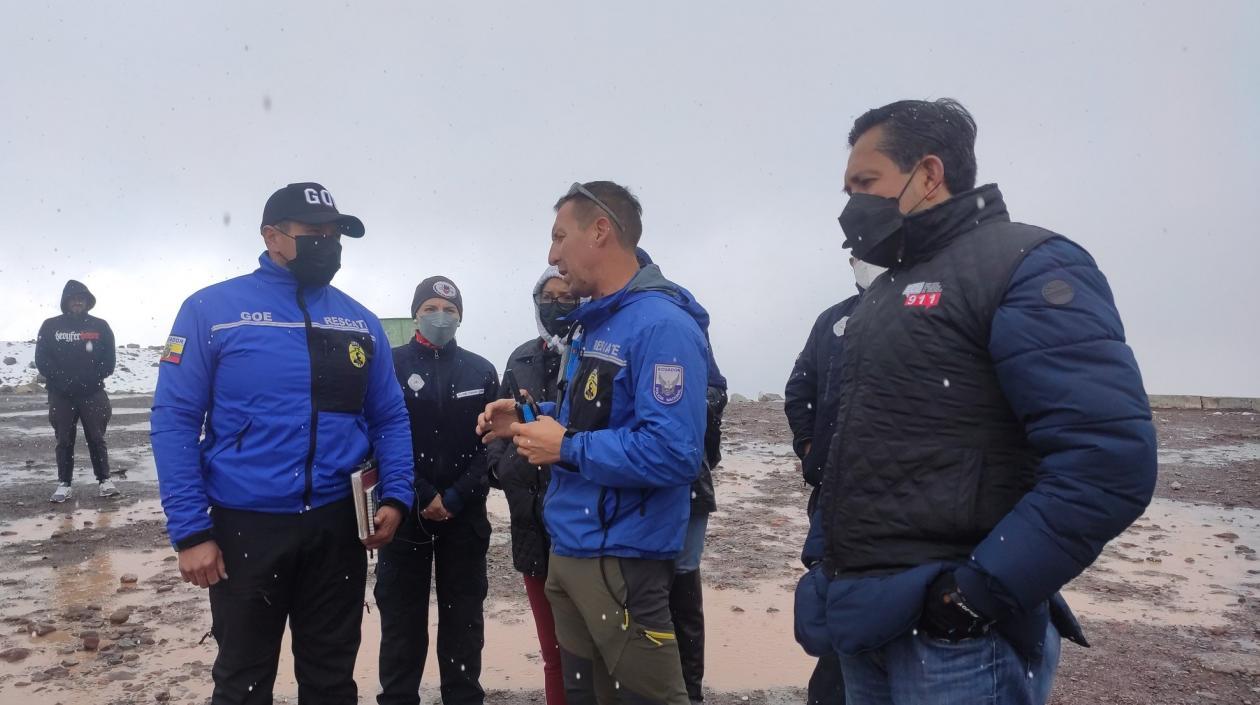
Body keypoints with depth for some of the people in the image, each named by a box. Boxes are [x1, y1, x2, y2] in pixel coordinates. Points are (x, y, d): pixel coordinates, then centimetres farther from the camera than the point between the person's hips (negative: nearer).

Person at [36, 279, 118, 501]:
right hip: (61, 394, 1)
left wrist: (94, 379, -8)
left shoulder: (100, 326, 5)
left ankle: (104, 480, 6)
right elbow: (42, 359, 1)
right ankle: (64, 484, 10)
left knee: (97, 438, 1)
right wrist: (60, 380, -9)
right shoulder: (50, 326, 5)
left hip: (93, 393, 0)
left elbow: (108, 360, 3)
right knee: (64, 440, 4)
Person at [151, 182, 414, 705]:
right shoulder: (212, 310, -6)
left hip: (339, 525, 3)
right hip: (246, 527, -2)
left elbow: (389, 417, 7)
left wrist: (395, 497, -6)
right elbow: (175, 421, -7)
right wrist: (190, 531, -11)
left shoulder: (360, 321, 5)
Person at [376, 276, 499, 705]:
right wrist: (423, 496, -12)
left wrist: (455, 498, -11)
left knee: (463, 618, 10)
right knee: (402, 617, 7)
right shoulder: (391, 365, 1)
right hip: (405, 512, -1)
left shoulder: (481, 371, 6)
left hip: (465, 516, 2)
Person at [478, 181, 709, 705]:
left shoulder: (662, 325, -19)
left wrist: (566, 449, -21)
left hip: (621, 559, -10)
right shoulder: (589, 324, 13)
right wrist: (529, 423, 8)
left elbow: (674, 452, -29)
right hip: (568, 550, 10)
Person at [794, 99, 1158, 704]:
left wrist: (977, 596, -22)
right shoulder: (887, 293, 15)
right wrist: (834, 571, 14)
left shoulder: (1024, 267, -11)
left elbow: (1110, 460, -21)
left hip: (953, 636, -8)